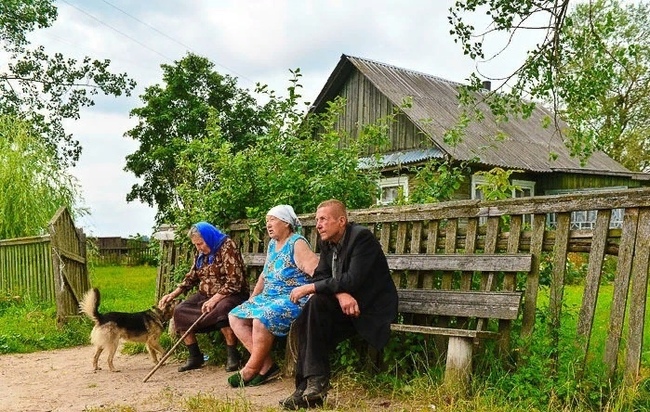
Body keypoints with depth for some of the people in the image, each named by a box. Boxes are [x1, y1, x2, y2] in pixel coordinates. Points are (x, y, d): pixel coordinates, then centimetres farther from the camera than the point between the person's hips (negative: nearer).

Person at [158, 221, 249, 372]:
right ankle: (194, 356, -2)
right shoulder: (201, 254, 9)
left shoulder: (227, 248, -16)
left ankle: (233, 355, -24)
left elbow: (234, 282, -23)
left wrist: (214, 300, -27)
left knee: (220, 309, -38)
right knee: (180, 311, -8)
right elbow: (191, 278, 18)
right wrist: (173, 294, 7)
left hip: (231, 295, -8)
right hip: (205, 295, 8)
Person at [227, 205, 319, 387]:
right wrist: (252, 299, 17)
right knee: (235, 317, -3)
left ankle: (252, 369, -12)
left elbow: (318, 272, -23)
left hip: (293, 299, -10)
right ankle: (267, 365, -9)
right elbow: (264, 275, 24)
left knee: (261, 319, -33)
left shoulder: (297, 244, -12)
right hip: (269, 297, 10)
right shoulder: (272, 244, 15)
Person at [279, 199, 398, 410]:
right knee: (306, 321, -19)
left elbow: (353, 280, -28)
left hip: (372, 306, -7)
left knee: (317, 303, -27)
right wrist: (340, 294, -22)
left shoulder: (362, 237, -19)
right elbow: (320, 276, 0)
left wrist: (309, 288, -25)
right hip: (344, 303, 7)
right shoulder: (326, 241, 5)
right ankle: (308, 386, -14)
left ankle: (316, 381, -22)